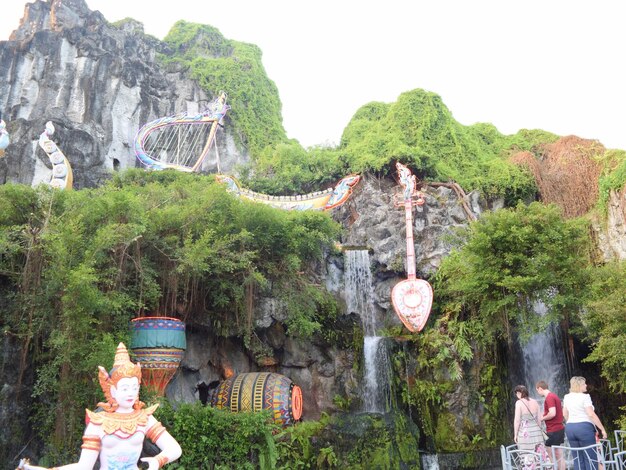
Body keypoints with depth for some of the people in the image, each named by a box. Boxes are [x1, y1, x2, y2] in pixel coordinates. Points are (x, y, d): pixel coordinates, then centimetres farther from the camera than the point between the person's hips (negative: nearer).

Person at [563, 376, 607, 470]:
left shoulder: (567, 397, 12)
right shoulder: (585, 397, -10)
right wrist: (602, 429, -9)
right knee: (591, 458, 0)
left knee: (577, 458, 9)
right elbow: (591, 415, -15)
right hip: (584, 427, -6)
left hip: (569, 428, 7)